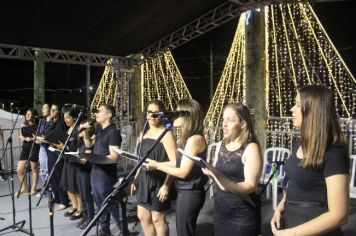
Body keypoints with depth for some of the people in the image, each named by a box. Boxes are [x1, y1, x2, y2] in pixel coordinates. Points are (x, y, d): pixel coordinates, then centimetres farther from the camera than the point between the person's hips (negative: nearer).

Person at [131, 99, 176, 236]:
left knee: (157, 219, 4)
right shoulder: (143, 134, 12)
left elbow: (174, 162, -18)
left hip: (159, 182, -8)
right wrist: (136, 180, 18)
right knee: (142, 216, 15)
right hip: (144, 180, 8)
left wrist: (166, 185, -23)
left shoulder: (166, 134, -13)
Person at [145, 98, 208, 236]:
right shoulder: (187, 137, 9)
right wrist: (156, 163, 3)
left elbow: (183, 172, -21)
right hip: (185, 192, 9)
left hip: (189, 194, -9)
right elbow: (178, 162, 10)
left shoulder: (195, 139, -21)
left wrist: (157, 166, -11)